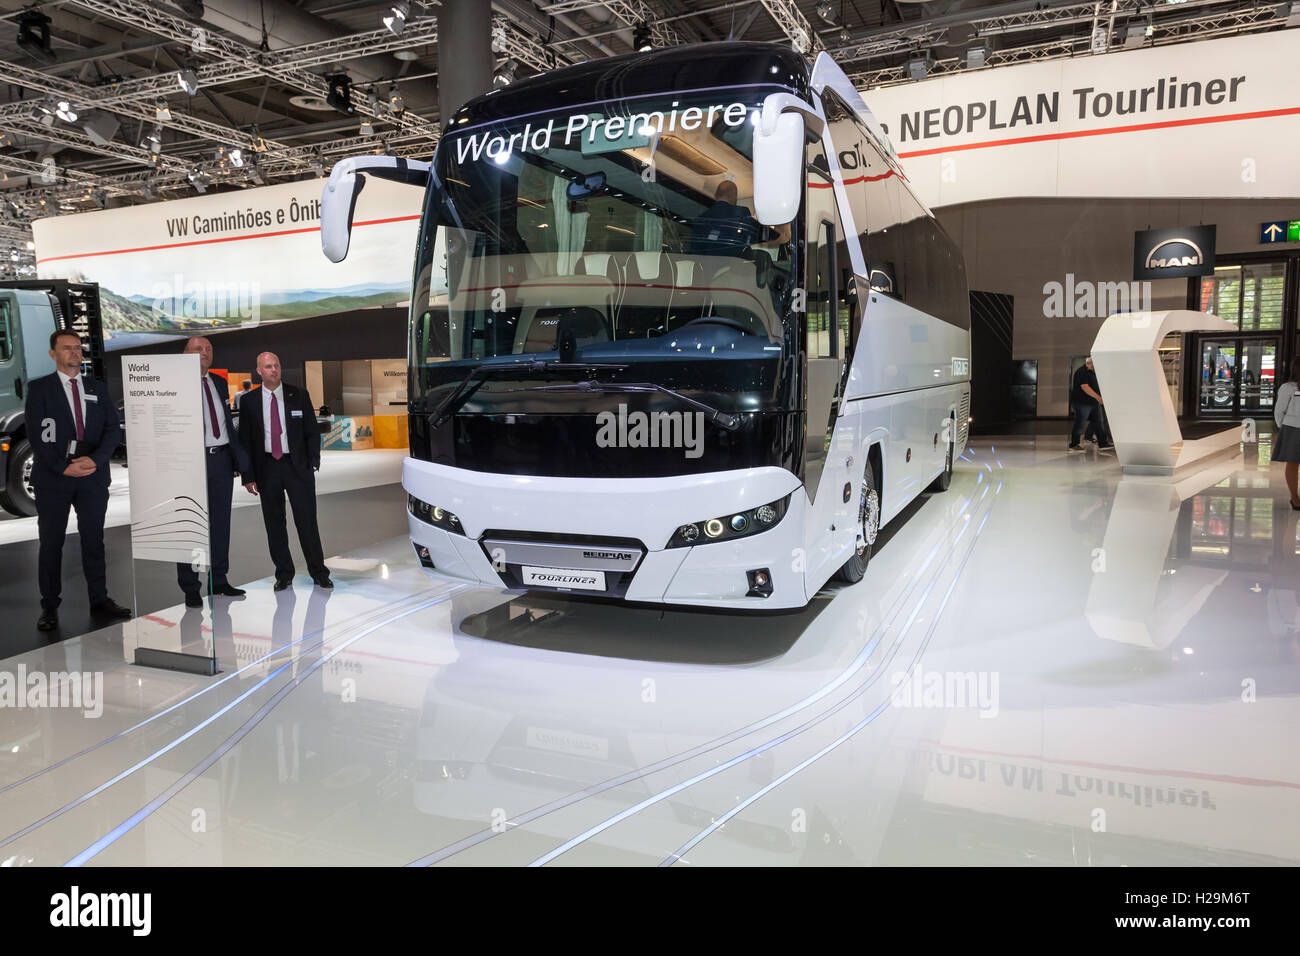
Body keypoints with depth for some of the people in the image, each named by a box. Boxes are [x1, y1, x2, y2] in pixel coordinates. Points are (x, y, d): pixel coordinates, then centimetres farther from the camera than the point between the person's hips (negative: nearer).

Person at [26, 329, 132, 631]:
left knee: (94, 539, 5)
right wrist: (63, 467, -15)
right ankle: (50, 606, 12)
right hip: (53, 476, -2)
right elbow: (38, 434, -5)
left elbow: (113, 430, 5)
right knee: (52, 542, 4)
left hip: (93, 475, 2)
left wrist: (95, 459, -11)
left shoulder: (98, 388, 12)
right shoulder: (39, 388, 4)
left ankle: (99, 602, 10)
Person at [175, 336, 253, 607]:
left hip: (222, 457, 6)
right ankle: (190, 588, 8)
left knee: (220, 523, 11)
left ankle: (219, 581, 21)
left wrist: (238, 457, 13)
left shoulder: (219, 382, 15)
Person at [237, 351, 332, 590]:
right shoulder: (249, 401, 3)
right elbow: (244, 440, 4)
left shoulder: (299, 396, 3)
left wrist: (313, 462, -6)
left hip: (297, 466, -1)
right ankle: (283, 574, 17)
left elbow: (312, 432, 5)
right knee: (274, 523, 7)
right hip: (267, 469, 1)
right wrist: (248, 476, -2)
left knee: (307, 520, 0)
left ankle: (318, 572, 10)